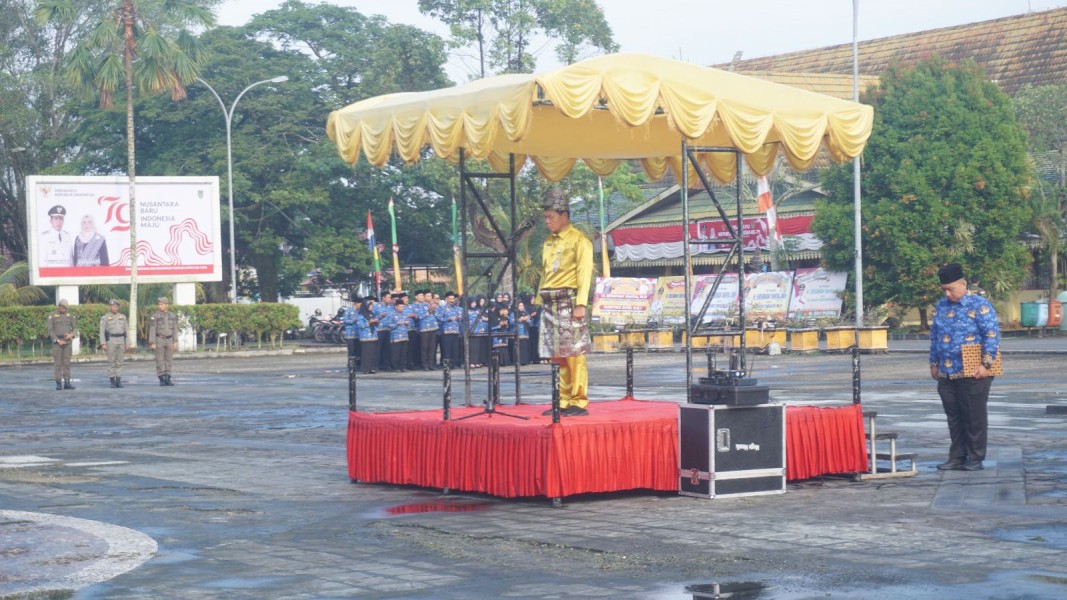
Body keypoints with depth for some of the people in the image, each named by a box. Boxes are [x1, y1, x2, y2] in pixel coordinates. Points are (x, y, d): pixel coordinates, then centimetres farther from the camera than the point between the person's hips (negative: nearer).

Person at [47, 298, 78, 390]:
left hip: (67, 341, 3)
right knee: (58, 363, -4)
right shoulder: (52, 316, -2)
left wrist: (71, 335, -13)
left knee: (66, 362, 1)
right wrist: (58, 341, -16)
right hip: (57, 341, -3)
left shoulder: (70, 315, 9)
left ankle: (67, 383, 3)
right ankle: (58, 384, 0)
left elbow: (75, 328, 9)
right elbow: (50, 330, -7)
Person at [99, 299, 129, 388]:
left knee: (120, 361, 3)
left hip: (121, 340, 3)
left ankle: (118, 381, 7)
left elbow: (127, 330, 11)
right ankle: (112, 381, 3)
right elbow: (102, 331, -4)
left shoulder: (123, 317, 10)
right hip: (111, 340, -3)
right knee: (111, 362, -2)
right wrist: (103, 344, -13)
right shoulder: (105, 318, -1)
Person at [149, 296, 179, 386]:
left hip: (169, 340, 4)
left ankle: (167, 379, 8)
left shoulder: (172, 316, 6)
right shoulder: (155, 316, -6)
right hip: (159, 340, -4)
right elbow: (152, 330, -9)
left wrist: (175, 342, 2)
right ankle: (161, 380, 1)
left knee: (169, 360, 3)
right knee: (160, 360, -3)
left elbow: (174, 329, 8)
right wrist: (152, 343, -14)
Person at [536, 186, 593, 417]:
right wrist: (540, 300, 13)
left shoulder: (578, 240, -3)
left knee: (574, 354, -8)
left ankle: (579, 402, -6)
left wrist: (581, 304, -17)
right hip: (550, 303, 7)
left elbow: (584, 272, -9)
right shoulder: (548, 242, 18)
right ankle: (563, 401, 12)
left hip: (569, 301, -7)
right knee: (557, 355, 7)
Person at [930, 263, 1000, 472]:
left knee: (974, 416, 1)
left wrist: (986, 364, -16)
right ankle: (956, 457, 17)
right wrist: (934, 364, 17)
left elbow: (992, 336, -11)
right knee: (954, 417, 10)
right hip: (946, 374, 6)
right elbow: (934, 337, 19)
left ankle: (975, 458, 7)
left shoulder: (979, 306, -8)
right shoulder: (941, 306, 12)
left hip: (973, 373, -6)